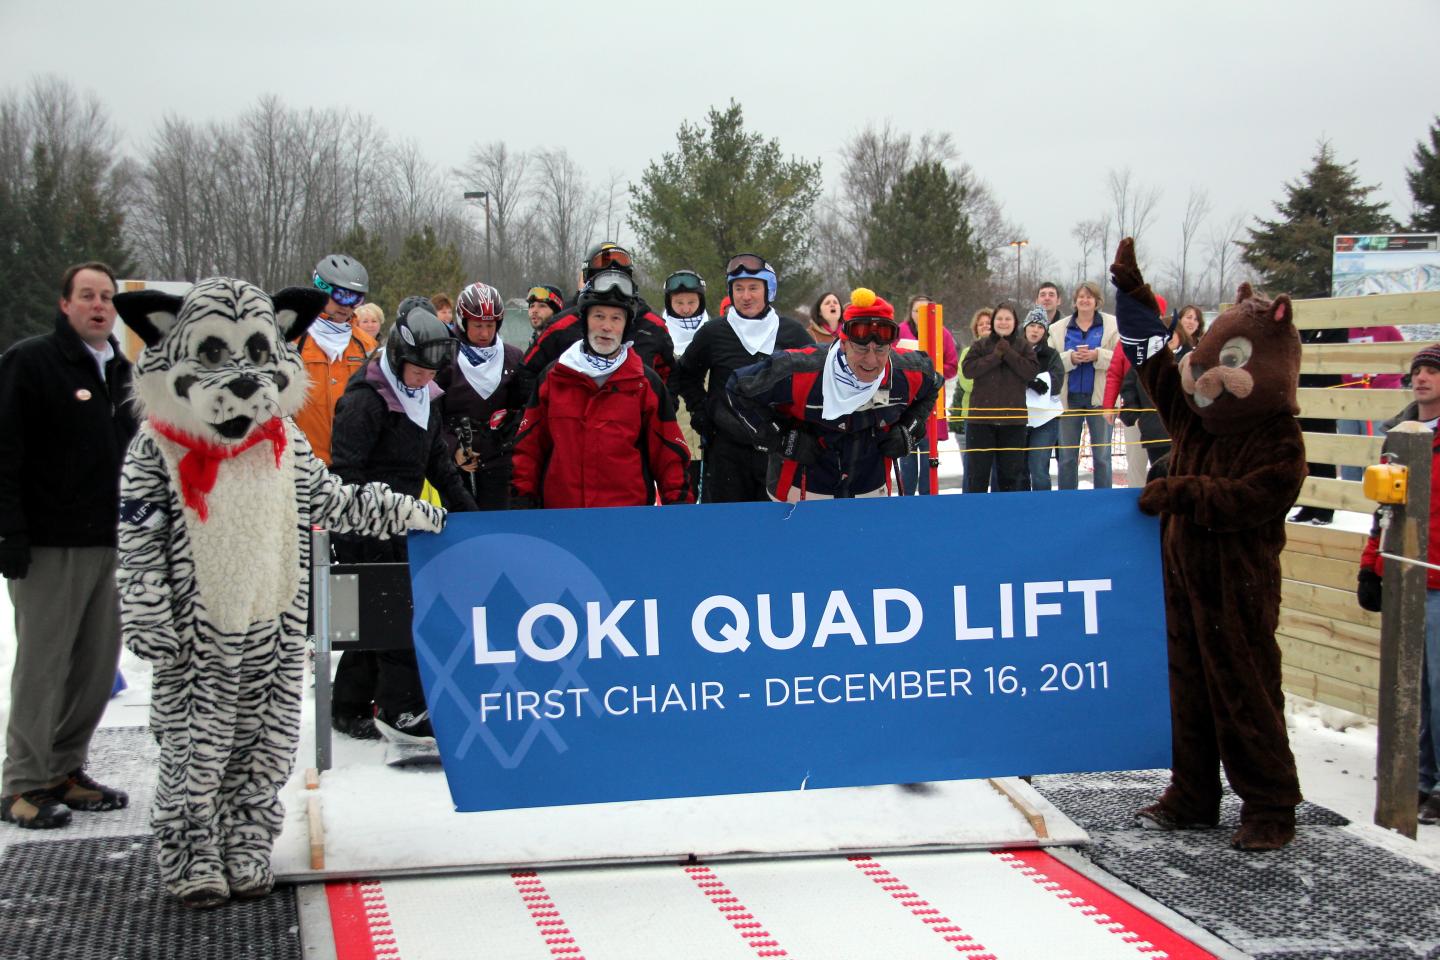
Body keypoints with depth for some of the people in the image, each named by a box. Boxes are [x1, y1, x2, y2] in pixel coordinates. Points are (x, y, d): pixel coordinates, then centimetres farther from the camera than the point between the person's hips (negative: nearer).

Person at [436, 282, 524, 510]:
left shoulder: (512, 357, 5)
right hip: (456, 465, -1)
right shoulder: (446, 360, -2)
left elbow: (525, 405, 12)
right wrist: (453, 449, -12)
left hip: (498, 463, 1)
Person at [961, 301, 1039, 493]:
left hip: (1013, 420, 1)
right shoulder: (980, 346, 6)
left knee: (1011, 470, 7)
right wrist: (996, 356, -14)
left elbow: (1032, 371, -8)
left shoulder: (1024, 347, 8)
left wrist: (1008, 353, -12)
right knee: (977, 469, 1)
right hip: (981, 418, -1)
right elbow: (968, 369, -10)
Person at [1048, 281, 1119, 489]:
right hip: (1070, 398, 2)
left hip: (1100, 398, -2)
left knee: (1102, 455, 1)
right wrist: (1071, 358, -16)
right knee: (1066, 456, 4)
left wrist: (1097, 355, -18)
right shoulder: (1059, 328, 9)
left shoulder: (1112, 325, 4)